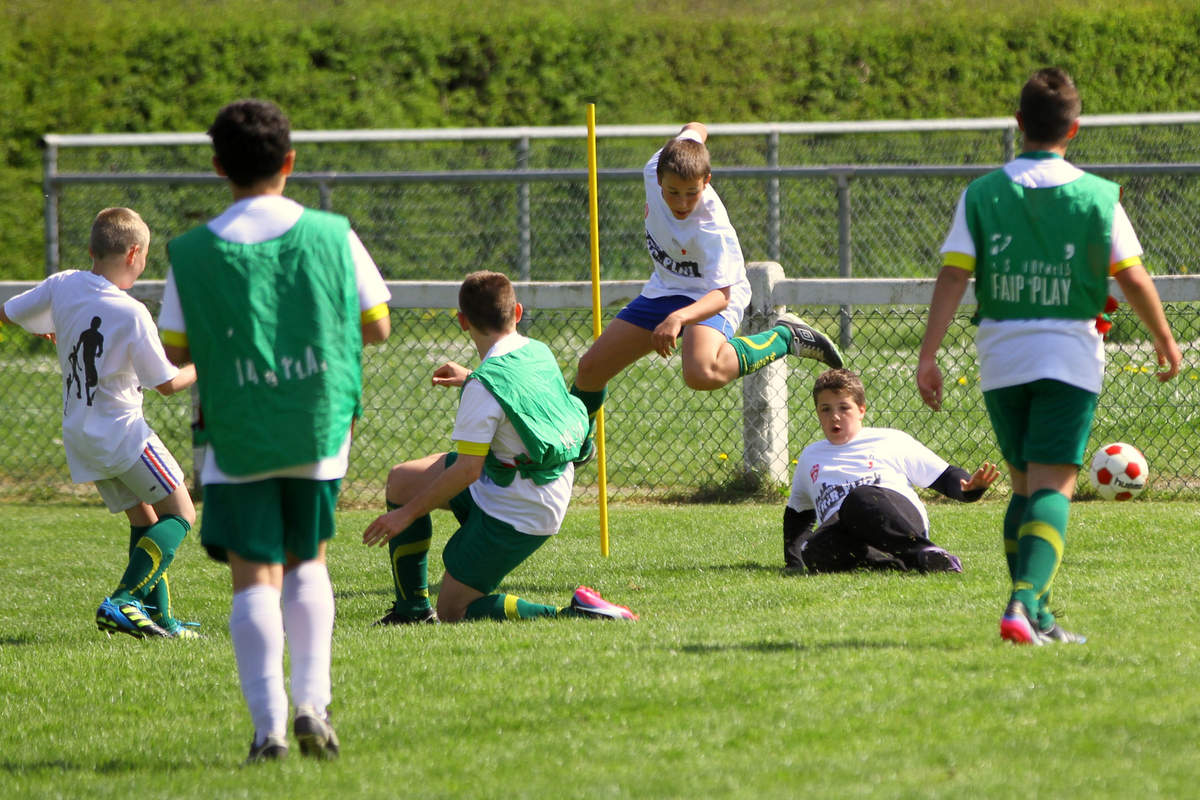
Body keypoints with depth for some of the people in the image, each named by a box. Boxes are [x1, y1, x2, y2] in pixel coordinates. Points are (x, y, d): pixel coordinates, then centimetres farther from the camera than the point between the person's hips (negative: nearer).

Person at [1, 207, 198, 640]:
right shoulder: (131, 314, -21)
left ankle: (158, 617, 13)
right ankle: (122, 601, -14)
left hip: (78, 434, 7)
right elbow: (167, 383, -13)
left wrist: (51, 331, 29)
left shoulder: (62, 286, -4)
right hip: (122, 433, -7)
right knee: (180, 513, 1)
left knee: (143, 519, 18)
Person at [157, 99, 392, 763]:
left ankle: (269, 726, -15)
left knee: (254, 578, 0)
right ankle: (313, 702, 4)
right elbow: (377, 327, 2)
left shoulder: (192, 254, -6)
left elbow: (175, 350, 0)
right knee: (307, 562, 20)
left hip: (235, 436, -2)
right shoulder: (331, 235, -3)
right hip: (319, 432, 2)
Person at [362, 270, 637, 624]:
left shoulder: (485, 385, -24)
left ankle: (575, 612, -10)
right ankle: (412, 611, 22)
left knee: (453, 613, 3)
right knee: (402, 479, 19)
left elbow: (468, 469, -25)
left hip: (513, 516, -9)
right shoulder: (539, 353, 1)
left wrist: (408, 514, -16)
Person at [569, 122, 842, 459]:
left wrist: (678, 319, -54)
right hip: (664, 288, 7)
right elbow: (695, 130, -2)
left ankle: (785, 337, -14)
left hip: (710, 295, -7)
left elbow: (722, 293, -38)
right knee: (590, 370, 8)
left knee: (702, 374, -38)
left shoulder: (712, 229, -37)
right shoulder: (655, 169, -21)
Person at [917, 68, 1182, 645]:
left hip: (1001, 357, 3)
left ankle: (1036, 617, 16)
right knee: (1053, 488, -6)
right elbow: (1133, 279, 0)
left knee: (1025, 485, 16)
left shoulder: (981, 195, 0)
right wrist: (1164, 339, 16)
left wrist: (927, 355, -6)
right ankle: (1024, 602, -26)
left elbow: (952, 277, -6)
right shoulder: (1097, 196, -4)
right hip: (1069, 354, -3)